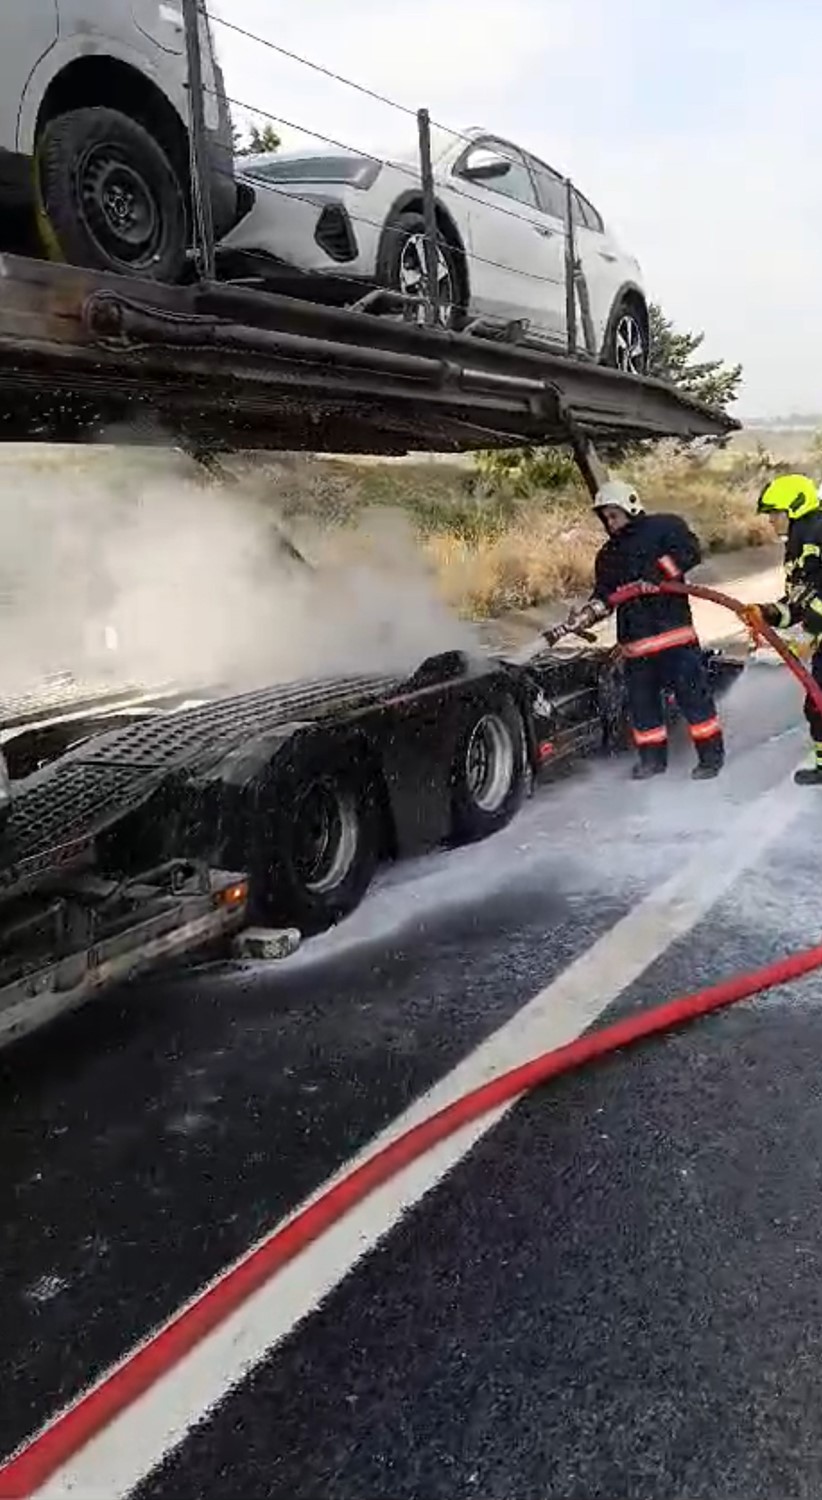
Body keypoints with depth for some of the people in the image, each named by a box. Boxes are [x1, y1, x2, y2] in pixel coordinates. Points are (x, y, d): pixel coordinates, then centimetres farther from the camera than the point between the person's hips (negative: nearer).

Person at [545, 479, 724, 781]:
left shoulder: (665, 527, 3)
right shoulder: (608, 555, 20)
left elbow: (690, 552, -11)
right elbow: (603, 598, 14)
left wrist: (656, 574, -20)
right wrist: (577, 621, -3)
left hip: (674, 630, -6)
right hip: (634, 639, 6)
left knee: (692, 694, -4)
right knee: (641, 700, 10)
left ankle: (712, 753, 7)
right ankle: (653, 756, 24)